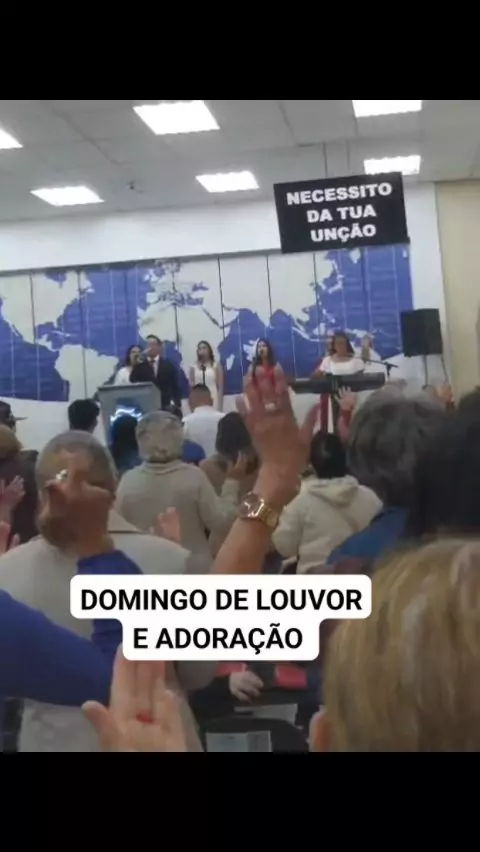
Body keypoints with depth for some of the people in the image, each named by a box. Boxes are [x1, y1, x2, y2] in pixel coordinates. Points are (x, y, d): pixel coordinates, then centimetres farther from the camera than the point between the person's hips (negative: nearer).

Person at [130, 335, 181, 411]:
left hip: (164, 405, 0)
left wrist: (177, 405, -4)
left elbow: (175, 386, 5)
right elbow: (133, 381, -7)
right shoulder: (140, 365, 6)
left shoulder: (168, 365, 7)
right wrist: (138, 365, -15)